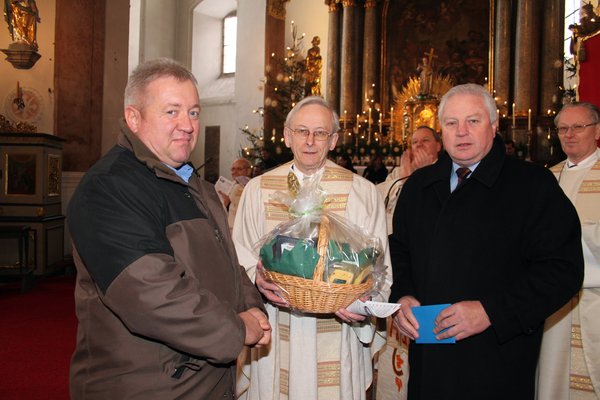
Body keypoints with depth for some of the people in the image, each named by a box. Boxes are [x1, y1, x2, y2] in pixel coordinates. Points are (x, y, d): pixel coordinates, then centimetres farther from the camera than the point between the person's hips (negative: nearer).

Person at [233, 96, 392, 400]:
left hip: (336, 335, -1)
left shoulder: (361, 192, 1)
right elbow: (241, 256, 4)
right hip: (275, 334, 1)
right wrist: (258, 280, -16)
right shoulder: (258, 190, 5)